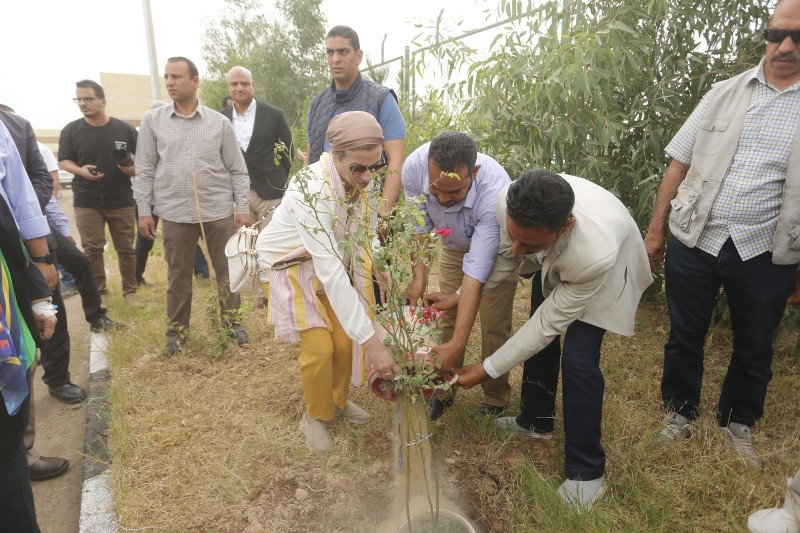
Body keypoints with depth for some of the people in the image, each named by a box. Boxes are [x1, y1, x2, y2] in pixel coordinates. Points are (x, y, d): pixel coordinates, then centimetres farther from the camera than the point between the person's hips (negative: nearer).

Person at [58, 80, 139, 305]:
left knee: (126, 248, 5)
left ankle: (130, 291, 16)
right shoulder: (71, 130, 1)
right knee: (92, 249, 2)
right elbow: (64, 160, 6)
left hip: (121, 200, 0)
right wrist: (81, 170, -15)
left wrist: (131, 168, -17)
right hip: (86, 201, 1)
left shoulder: (125, 129, -1)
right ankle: (98, 291, 15)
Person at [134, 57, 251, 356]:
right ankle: (177, 330, 24)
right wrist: (144, 210, 2)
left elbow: (237, 170, 4)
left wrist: (242, 208, -1)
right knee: (178, 275, 9)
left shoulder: (219, 122, 2)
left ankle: (232, 323, 24)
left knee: (227, 270, 7)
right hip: (175, 213, 1)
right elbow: (145, 170, 6)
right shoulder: (152, 121, 5)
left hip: (219, 211, 0)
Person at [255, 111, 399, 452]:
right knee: (320, 347, -11)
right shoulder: (311, 191, -38)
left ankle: (338, 400, 31)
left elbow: (367, 233, -2)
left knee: (345, 339, 2)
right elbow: (331, 272, -42)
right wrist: (370, 341, -43)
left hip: (333, 259, 6)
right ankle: (314, 416, 18)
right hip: (290, 266, -5)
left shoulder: (362, 178, -17)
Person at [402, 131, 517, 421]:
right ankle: (444, 389, 23)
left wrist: (458, 343, -44)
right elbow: (420, 228, -16)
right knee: (446, 317, 2)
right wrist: (419, 277, -27)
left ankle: (495, 397, 20)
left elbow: (476, 270, -44)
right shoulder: (414, 167, -32)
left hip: (498, 249, -3)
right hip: (453, 245, 4)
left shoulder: (495, 192, -43)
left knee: (494, 325, -5)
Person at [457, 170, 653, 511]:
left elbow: (551, 321, -32)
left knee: (578, 359, -14)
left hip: (608, 265, -5)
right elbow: (505, 255, -13)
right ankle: (536, 421, 37)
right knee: (539, 338, 11)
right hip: (554, 262, 5)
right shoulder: (510, 206, -36)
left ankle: (586, 472, 7)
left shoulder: (598, 253, -46)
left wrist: (488, 370, -28)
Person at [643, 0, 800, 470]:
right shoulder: (726, 94, 3)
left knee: (754, 349, 16)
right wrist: (655, 231, 1)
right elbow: (680, 164, 4)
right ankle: (680, 415, 34)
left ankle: (738, 424, 39)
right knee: (685, 338, 12)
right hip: (695, 242, 0)